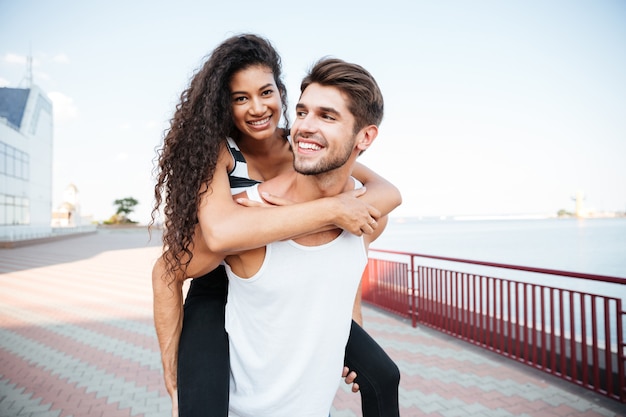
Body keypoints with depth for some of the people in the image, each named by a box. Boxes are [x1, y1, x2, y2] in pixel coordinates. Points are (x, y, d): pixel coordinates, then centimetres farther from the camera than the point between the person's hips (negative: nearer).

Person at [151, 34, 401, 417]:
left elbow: (388, 192, -15)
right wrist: (330, 209, -38)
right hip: (220, 294, -3)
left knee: (383, 377, 6)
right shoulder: (216, 149, -21)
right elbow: (219, 232, -41)